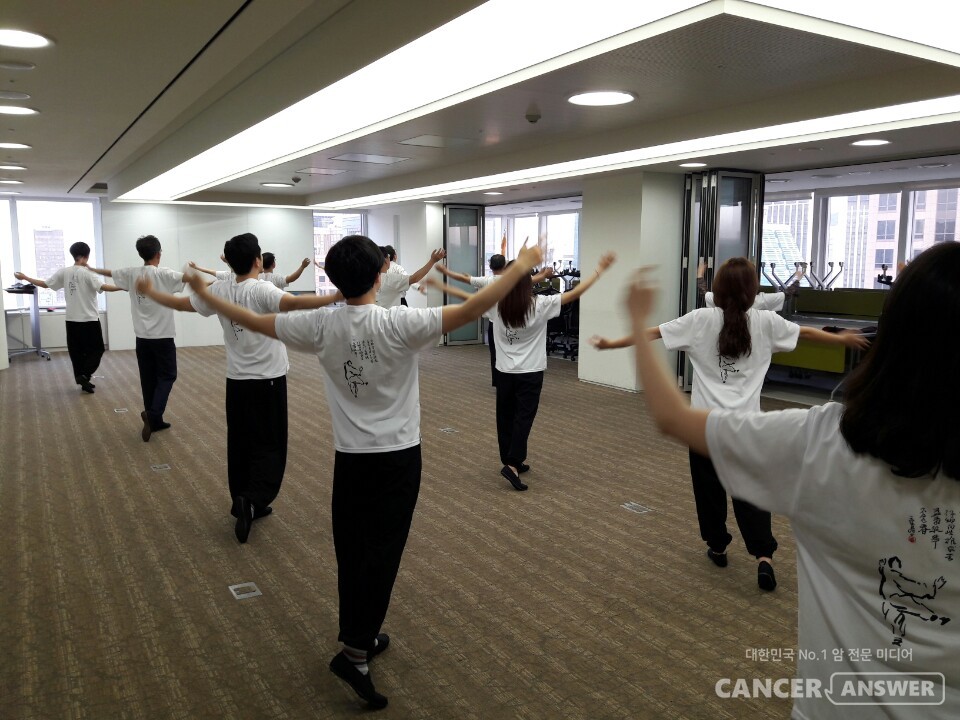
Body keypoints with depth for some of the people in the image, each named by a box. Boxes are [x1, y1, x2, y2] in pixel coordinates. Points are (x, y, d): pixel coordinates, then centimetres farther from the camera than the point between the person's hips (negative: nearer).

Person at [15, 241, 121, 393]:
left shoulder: (64, 272, 1)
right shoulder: (88, 273, -13)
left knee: (76, 351, 11)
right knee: (96, 349, 6)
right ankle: (84, 375, -8)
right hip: (90, 319, -5)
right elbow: (103, 287, -27)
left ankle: (82, 379, 15)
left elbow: (45, 284, 6)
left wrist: (25, 278, 19)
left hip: (72, 320, 5)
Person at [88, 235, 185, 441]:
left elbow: (109, 273, 21)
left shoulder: (131, 274, 4)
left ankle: (154, 420, 16)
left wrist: (91, 269, 40)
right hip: (162, 336, -5)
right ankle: (152, 414, -14)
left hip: (142, 337, 5)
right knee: (167, 377, 4)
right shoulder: (163, 274, -13)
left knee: (149, 379, 11)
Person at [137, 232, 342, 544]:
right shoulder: (262, 290, -16)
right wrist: (337, 297, -43)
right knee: (269, 446, 0)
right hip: (267, 380, -6)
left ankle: (243, 502, 25)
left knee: (240, 444, 16)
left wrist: (149, 291, 30)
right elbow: (292, 303, -35)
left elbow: (180, 303, 12)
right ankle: (252, 500, -16)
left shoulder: (219, 290, 1)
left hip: (236, 380, 6)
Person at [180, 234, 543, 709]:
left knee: (351, 552, 15)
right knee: (381, 553, 3)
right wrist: (521, 267, -15)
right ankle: (354, 652, 0)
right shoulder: (400, 324, -17)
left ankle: (362, 637, 31)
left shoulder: (321, 327, -6)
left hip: (350, 457, 4)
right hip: (399, 456, -3)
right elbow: (469, 311, -21)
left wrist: (206, 297, 20)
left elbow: (254, 321, 4)